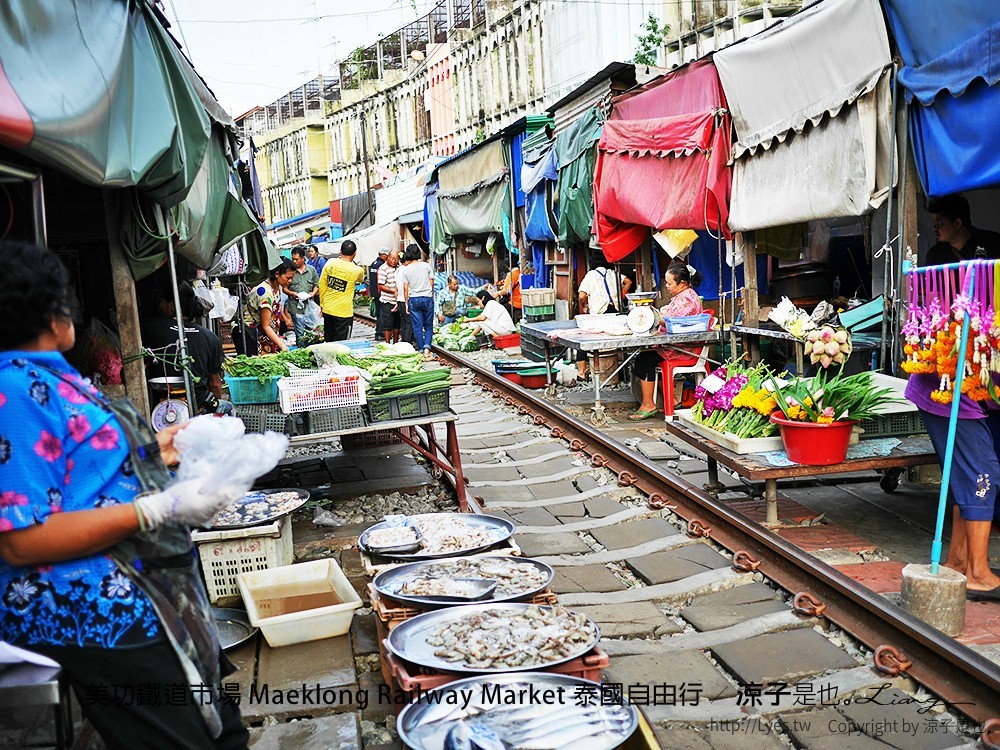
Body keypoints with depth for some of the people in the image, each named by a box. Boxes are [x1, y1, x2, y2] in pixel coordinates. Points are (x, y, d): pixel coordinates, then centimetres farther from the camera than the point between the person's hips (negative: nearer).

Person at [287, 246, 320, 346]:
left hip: (310, 306, 3)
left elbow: (317, 285, 14)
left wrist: (312, 294, -5)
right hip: (296, 307, -3)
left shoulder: (311, 270, 8)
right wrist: (292, 293, -13)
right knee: (300, 334, -4)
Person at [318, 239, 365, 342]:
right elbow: (361, 279, 12)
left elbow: (322, 285, 5)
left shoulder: (330, 263, -2)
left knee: (328, 342, 16)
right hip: (343, 313, -4)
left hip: (327, 310, 5)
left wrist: (322, 304, 15)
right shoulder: (357, 270, -13)